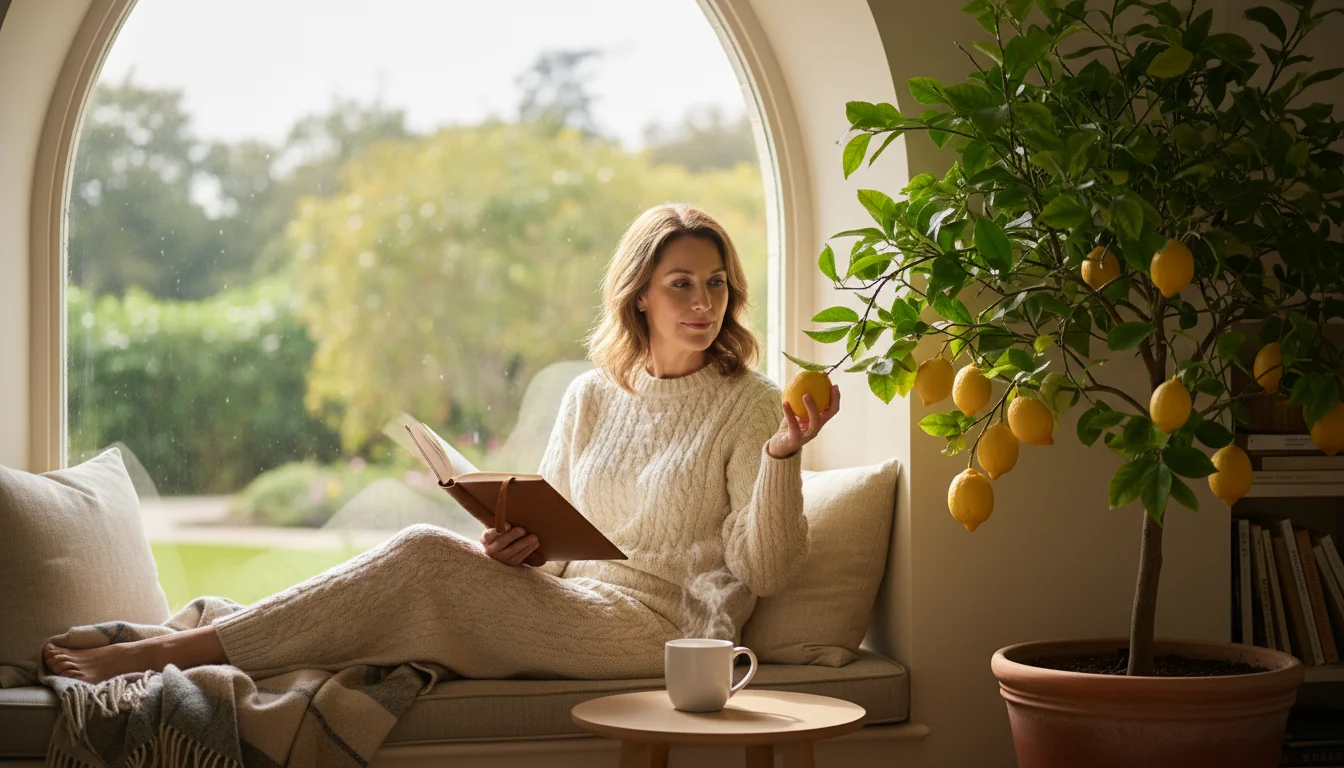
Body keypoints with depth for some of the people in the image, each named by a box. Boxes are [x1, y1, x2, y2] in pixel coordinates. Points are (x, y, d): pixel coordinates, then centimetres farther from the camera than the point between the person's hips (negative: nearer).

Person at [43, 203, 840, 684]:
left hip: (657, 627, -5)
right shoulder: (589, 397, 16)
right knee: (427, 554, -23)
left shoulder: (751, 405, 2)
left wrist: (786, 453, -19)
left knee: (425, 555, -24)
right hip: (568, 607, 5)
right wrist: (512, 546, -6)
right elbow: (548, 532, 17)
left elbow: (767, 569, -5)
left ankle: (172, 652, -24)